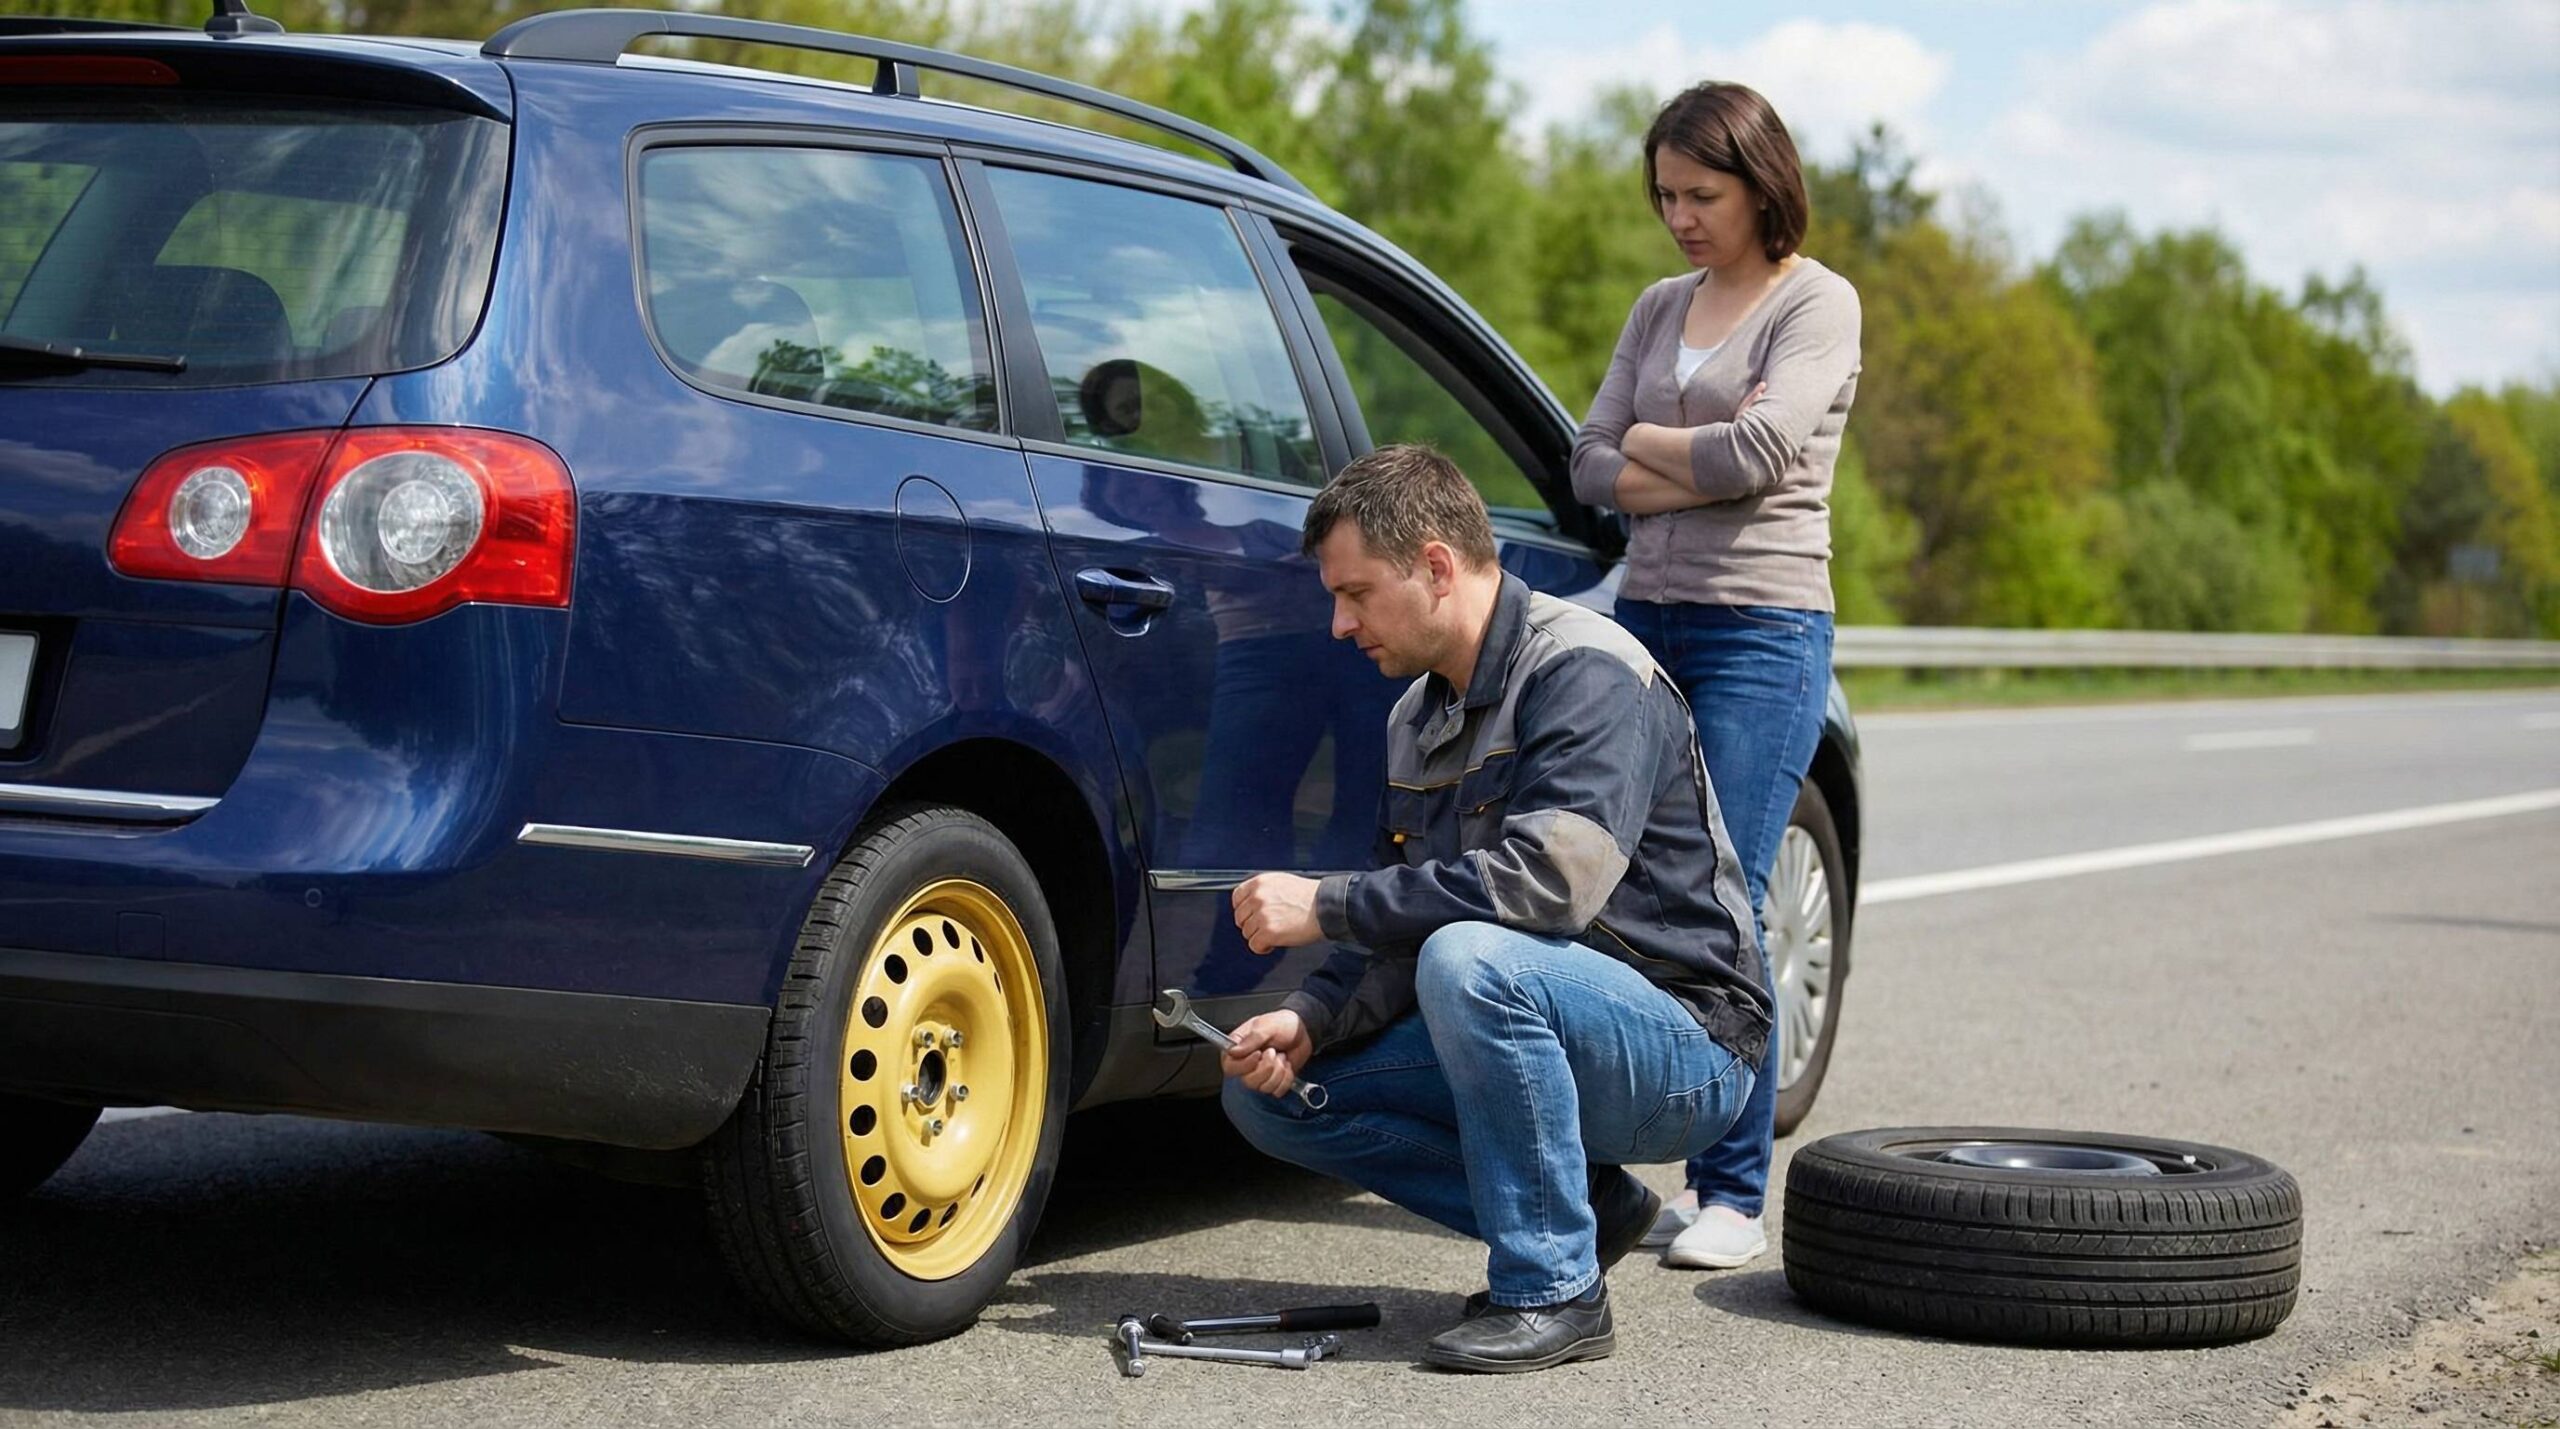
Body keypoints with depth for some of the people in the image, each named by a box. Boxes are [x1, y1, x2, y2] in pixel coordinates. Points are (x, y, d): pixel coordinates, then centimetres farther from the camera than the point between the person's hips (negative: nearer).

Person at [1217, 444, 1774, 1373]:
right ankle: (1580, 1207, 4)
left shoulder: (1585, 671, -17)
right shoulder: (1420, 715, 10)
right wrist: (1312, 1020, -7)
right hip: (1535, 1036, 9)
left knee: (1472, 959, -36)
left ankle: (1554, 1290, -20)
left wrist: (1327, 906, -25)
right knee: (1269, 1092, 0)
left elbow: (1547, 880, -31)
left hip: (1681, 1041, -9)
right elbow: (1403, 932, 13)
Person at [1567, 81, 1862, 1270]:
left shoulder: (1817, 303, -2)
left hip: (1761, 630, -6)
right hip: (1645, 622, 6)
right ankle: (1680, 1171, 10)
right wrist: (1701, 463, -7)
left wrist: (1648, 443, -2)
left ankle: (1735, 1196, -4)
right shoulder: (1660, 308, 16)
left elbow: (1763, 451, -17)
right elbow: (1590, 469, 9)